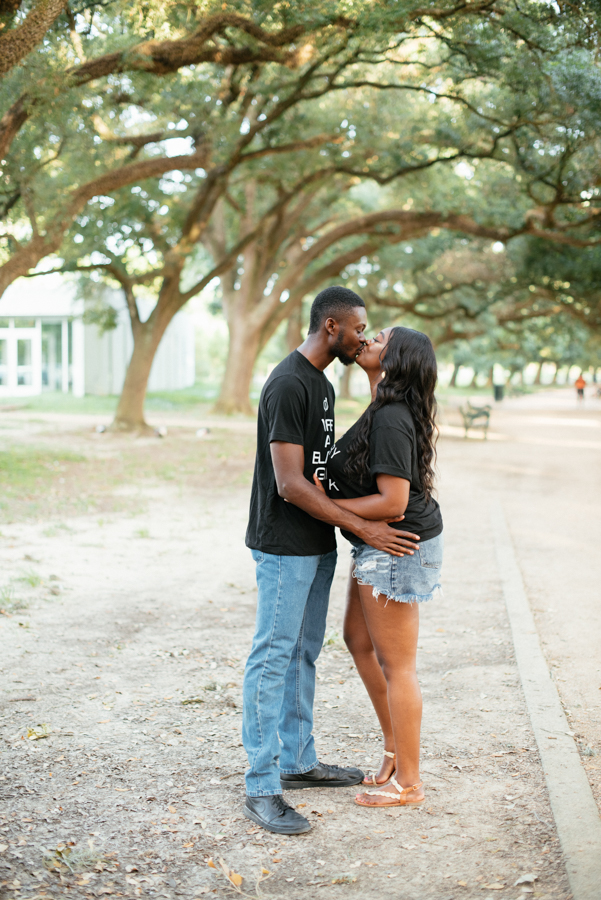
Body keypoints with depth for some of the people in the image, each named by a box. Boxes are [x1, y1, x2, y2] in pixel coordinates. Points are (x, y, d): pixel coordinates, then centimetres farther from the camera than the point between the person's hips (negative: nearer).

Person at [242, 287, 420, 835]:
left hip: (318, 545, 10)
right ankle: (262, 788, 0)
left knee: (303, 655, 16)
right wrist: (363, 528, -22)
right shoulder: (288, 385, -19)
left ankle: (298, 761, 27)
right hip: (284, 548, -10)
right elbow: (289, 484, -23)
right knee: (273, 659, -5)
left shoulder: (322, 384, 13)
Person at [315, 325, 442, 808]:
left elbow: (393, 501, -27)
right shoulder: (386, 408, 6)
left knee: (396, 664, 1)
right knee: (359, 640, 21)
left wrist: (327, 506, -18)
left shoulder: (391, 421, -23)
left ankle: (408, 782, 14)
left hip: (396, 550, -10)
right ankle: (396, 746, 34)